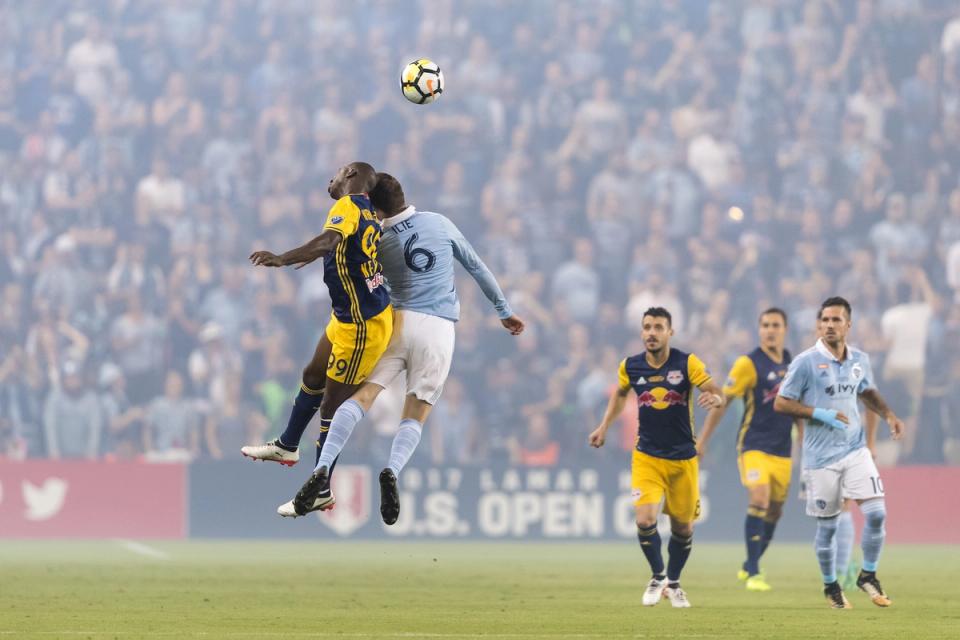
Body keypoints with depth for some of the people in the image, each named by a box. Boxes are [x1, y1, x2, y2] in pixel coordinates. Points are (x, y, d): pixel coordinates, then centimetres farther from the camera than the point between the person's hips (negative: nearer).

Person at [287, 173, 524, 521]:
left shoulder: (381, 245, 4)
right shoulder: (440, 224, 6)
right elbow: (476, 267, 14)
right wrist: (504, 310, 24)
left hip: (398, 322, -1)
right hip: (438, 330, 1)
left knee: (361, 397, -6)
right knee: (415, 416, 3)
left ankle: (323, 469, -28)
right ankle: (392, 470, -28)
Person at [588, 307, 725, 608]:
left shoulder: (687, 363, -11)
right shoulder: (630, 367, -3)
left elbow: (717, 392, -18)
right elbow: (620, 392, 19)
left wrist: (715, 398, -41)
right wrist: (604, 426, 17)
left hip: (683, 458, -1)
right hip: (647, 456, 1)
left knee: (683, 528, 8)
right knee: (645, 520, -16)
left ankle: (673, 584, 32)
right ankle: (658, 576, 9)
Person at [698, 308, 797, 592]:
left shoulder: (792, 363, 9)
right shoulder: (749, 363, -9)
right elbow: (721, 402, -6)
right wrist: (701, 441, -6)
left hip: (782, 450, 6)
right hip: (754, 447, -6)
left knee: (775, 510, 10)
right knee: (758, 502, -20)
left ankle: (748, 567, 28)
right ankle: (753, 573, -16)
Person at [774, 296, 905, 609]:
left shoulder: (860, 360, 5)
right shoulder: (806, 362, -10)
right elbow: (781, 404, -8)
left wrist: (888, 414, 7)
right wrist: (821, 414, -17)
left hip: (855, 450, 4)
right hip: (821, 455, -4)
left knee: (876, 513, -9)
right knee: (827, 525, 4)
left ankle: (868, 576, 10)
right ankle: (830, 586, 24)